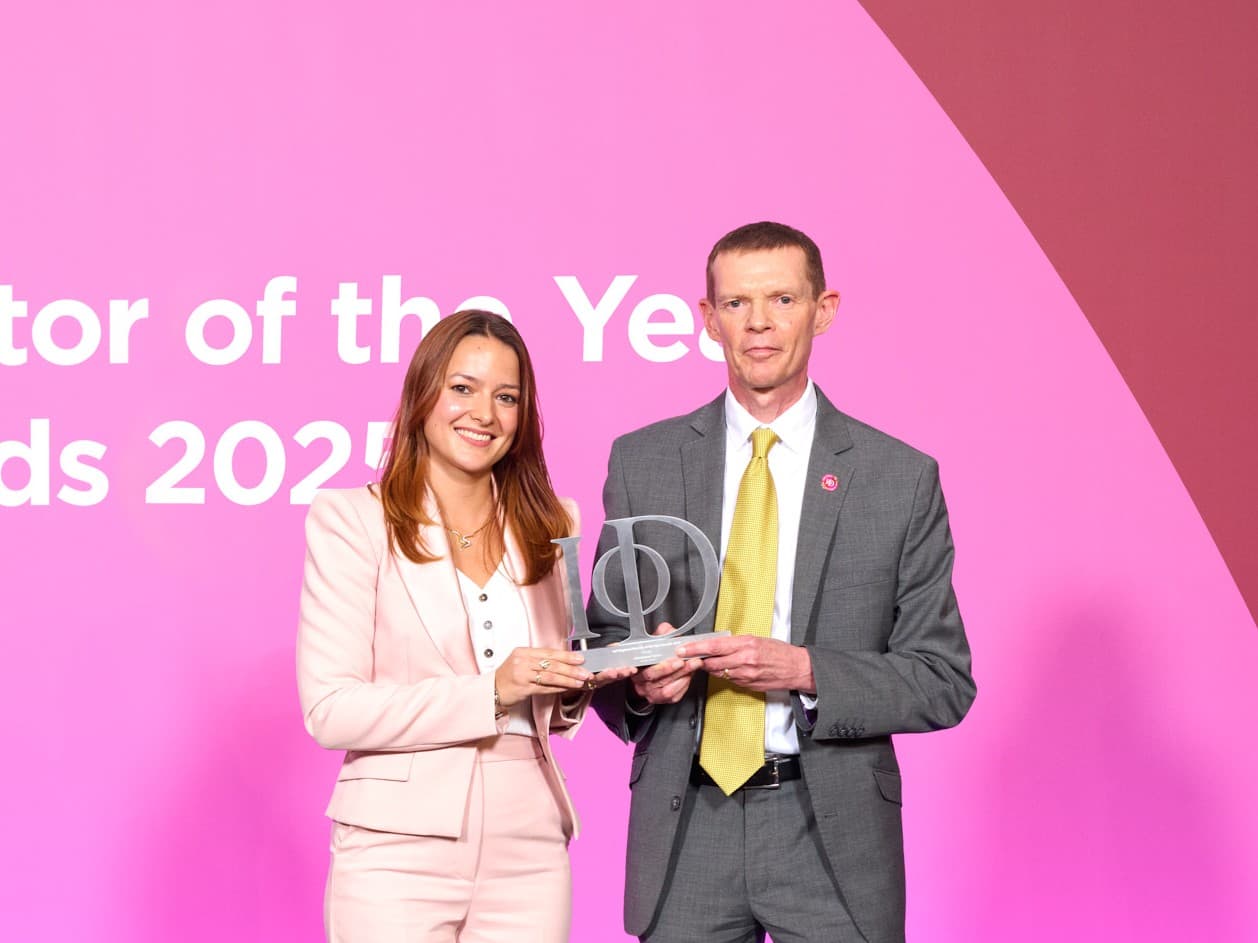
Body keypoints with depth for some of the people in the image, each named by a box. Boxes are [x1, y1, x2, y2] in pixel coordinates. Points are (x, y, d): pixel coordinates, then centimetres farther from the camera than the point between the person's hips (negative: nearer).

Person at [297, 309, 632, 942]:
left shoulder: (549, 527, 13)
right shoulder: (350, 520, -2)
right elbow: (330, 710, -10)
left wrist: (575, 687, -2)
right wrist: (490, 691, -17)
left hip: (528, 845, 4)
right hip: (401, 848, -4)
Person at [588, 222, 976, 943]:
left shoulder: (901, 477, 1)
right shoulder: (642, 463, 6)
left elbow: (944, 682, 0)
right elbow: (602, 639, 12)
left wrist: (805, 672, -15)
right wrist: (641, 678, -11)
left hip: (833, 830, -1)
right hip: (685, 826, 1)